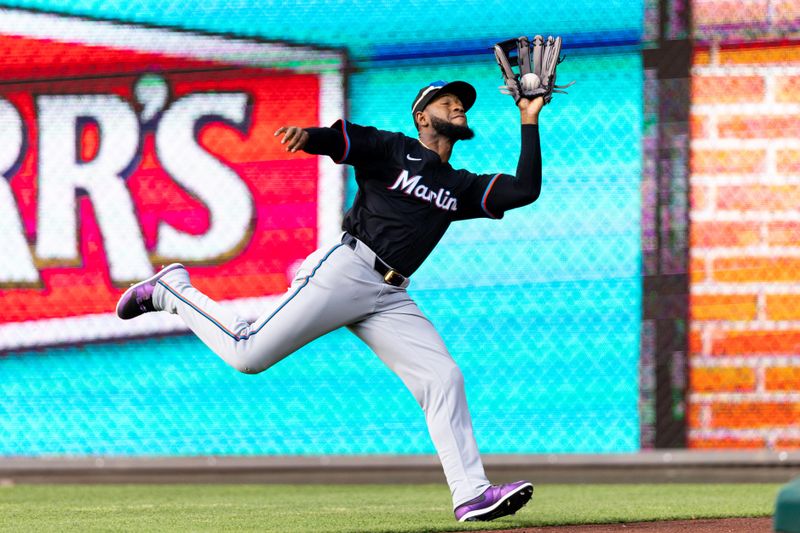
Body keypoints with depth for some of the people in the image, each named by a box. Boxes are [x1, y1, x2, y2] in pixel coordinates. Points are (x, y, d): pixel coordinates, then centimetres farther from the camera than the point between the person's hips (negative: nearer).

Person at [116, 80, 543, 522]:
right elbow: (339, 139, -10)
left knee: (444, 379, -9)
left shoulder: (461, 188, 21)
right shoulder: (391, 150, 6)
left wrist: (529, 123, 11)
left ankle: (472, 495, -11)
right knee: (247, 354, -13)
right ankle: (171, 290, 11)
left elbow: (525, 190, 12)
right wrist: (306, 135, -33)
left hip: (390, 299, 6)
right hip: (345, 270, -6)